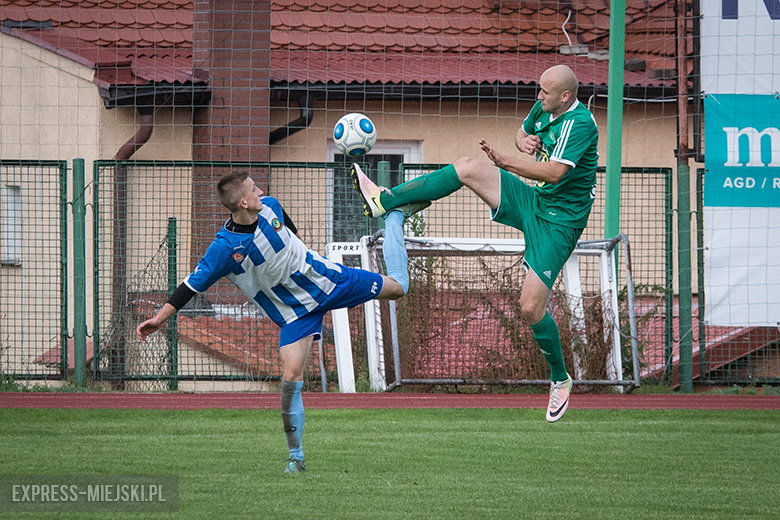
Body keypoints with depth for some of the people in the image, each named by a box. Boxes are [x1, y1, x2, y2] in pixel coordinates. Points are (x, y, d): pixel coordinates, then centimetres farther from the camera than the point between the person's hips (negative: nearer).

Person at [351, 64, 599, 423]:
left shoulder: (580, 123, -23)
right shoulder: (544, 108, 3)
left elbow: (554, 172, -32)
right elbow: (523, 133, 24)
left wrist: (504, 162, -24)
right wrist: (523, 142, -1)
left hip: (558, 221, -8)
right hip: (530, 201, 8)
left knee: (530, 308, -13)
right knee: (468, 167, -12)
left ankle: (560, 379, 11)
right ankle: (382, 200, -9)